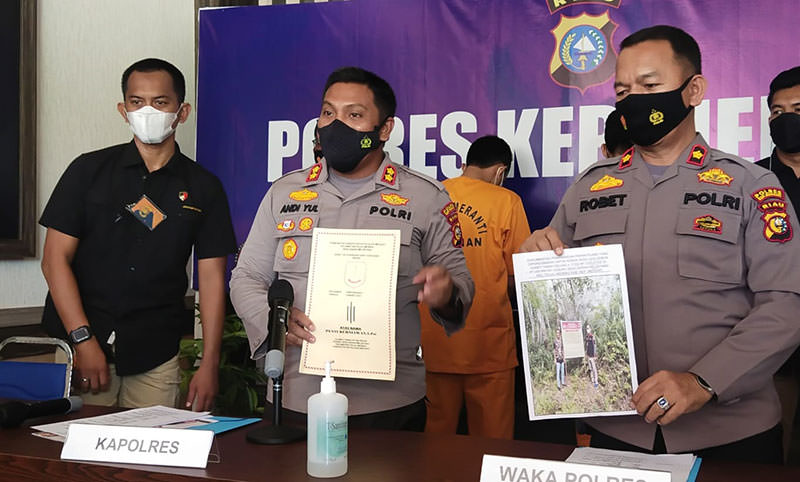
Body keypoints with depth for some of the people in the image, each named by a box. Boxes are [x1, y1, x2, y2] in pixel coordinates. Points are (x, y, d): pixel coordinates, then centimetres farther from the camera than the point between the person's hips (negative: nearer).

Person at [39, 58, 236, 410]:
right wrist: (84, 340, -10)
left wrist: (209, 365, -4)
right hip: (77, 346, 0)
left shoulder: (202, 188, 5)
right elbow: (55, 259, 0)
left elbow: (212, 278, 3)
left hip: (155, 359, 1)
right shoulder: (88, 170, 3)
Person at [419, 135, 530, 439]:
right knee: (492, 442, 9)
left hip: (433, 342, 3)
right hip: (487, 343, -3)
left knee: (436, 433, 14)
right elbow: (518, 275, -2)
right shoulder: (506, 201, -4)